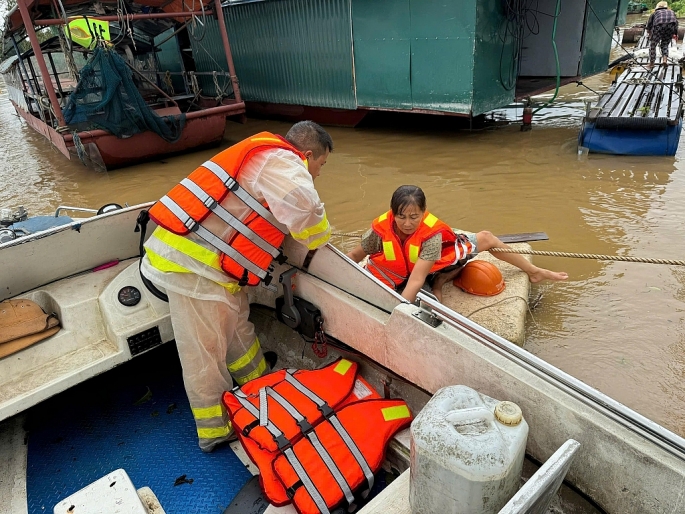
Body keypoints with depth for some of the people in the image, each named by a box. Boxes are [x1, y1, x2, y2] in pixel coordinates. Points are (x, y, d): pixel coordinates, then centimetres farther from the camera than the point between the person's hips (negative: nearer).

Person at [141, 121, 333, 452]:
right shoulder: (285, 165, -12)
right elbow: (308, 220, -26)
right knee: (205, 352, 4)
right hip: (192, 264, -10)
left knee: (236, 324, 20)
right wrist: (320, 240, -3)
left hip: (183, 250, 10)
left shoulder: (265, 155, 17)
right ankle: (215, 430, 21)